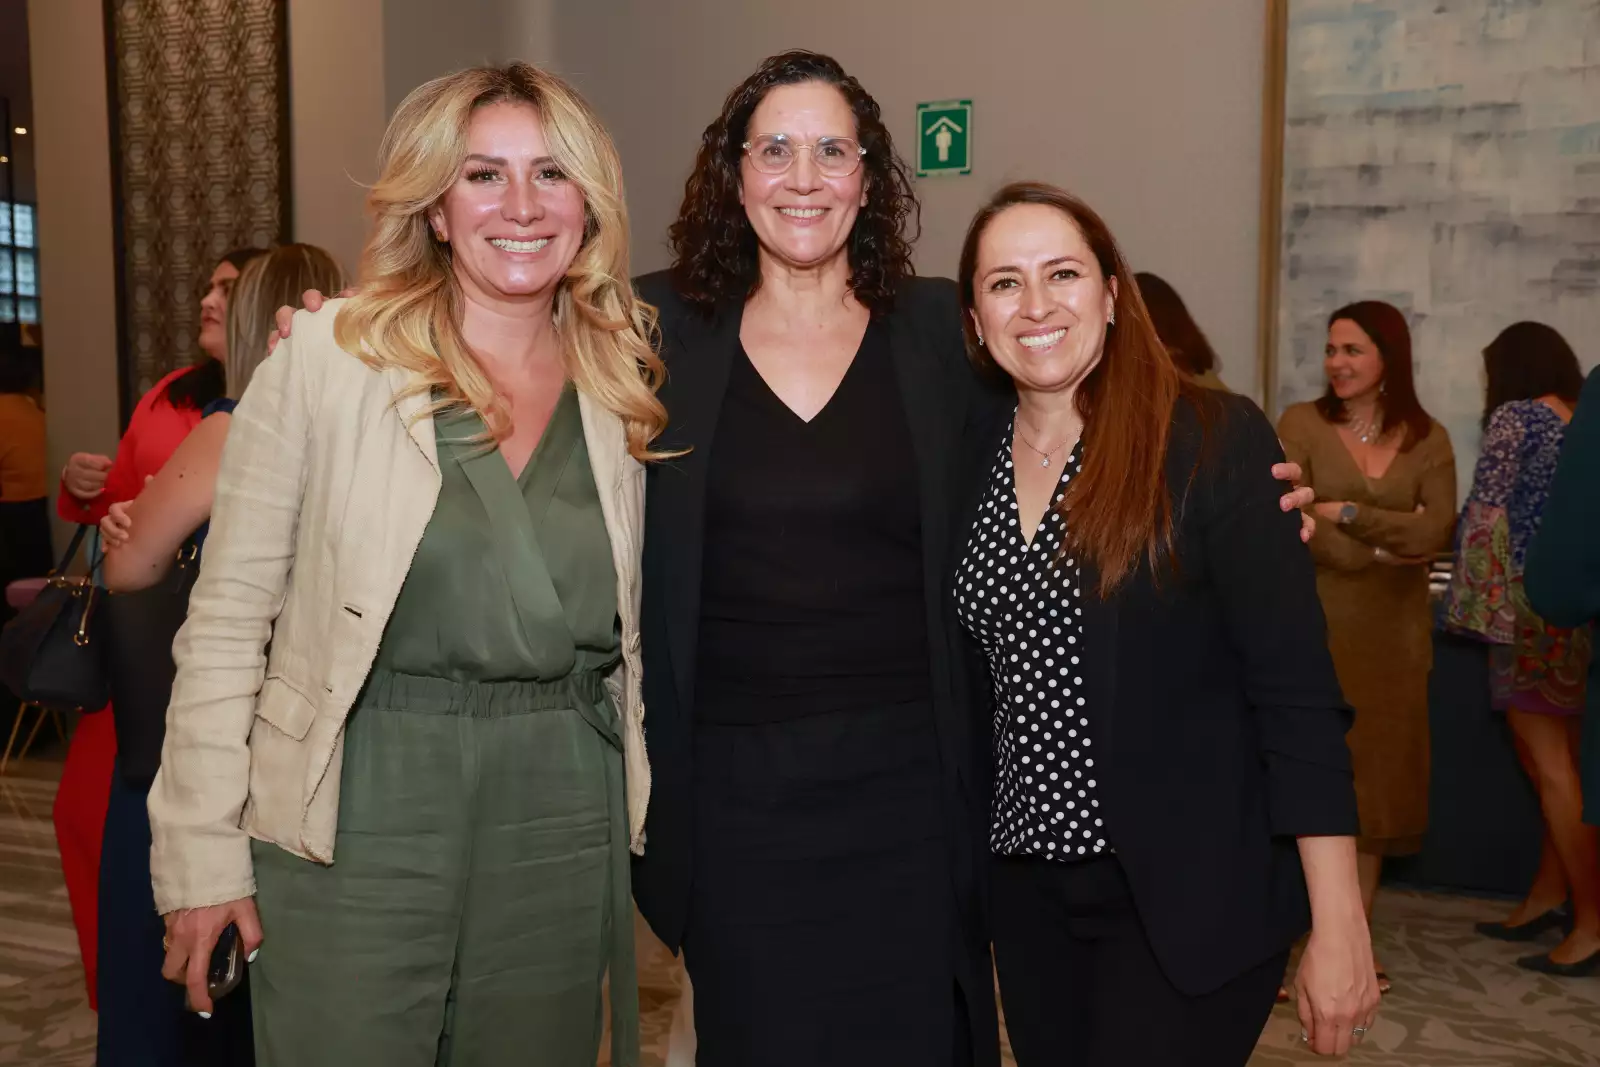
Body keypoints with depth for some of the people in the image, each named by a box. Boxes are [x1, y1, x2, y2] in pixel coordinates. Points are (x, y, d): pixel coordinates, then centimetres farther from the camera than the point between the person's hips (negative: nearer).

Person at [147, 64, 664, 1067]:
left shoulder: (625, 383, 5)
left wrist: (636, 815, 11)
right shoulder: (327, 357, -6)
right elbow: (228, 615, -5)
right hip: (361, 811, -3)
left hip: (565, 823, 4)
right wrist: (204, 854, -6)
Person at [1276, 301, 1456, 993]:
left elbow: (1436, 530, -6)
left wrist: (1349, 513, -14)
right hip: (1314, 627, -3)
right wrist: (1378, 554, -13)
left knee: (1376, 781, 7)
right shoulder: (1301, 423, 0)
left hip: (1394, 634, 3)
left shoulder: (1427, 439, 7)